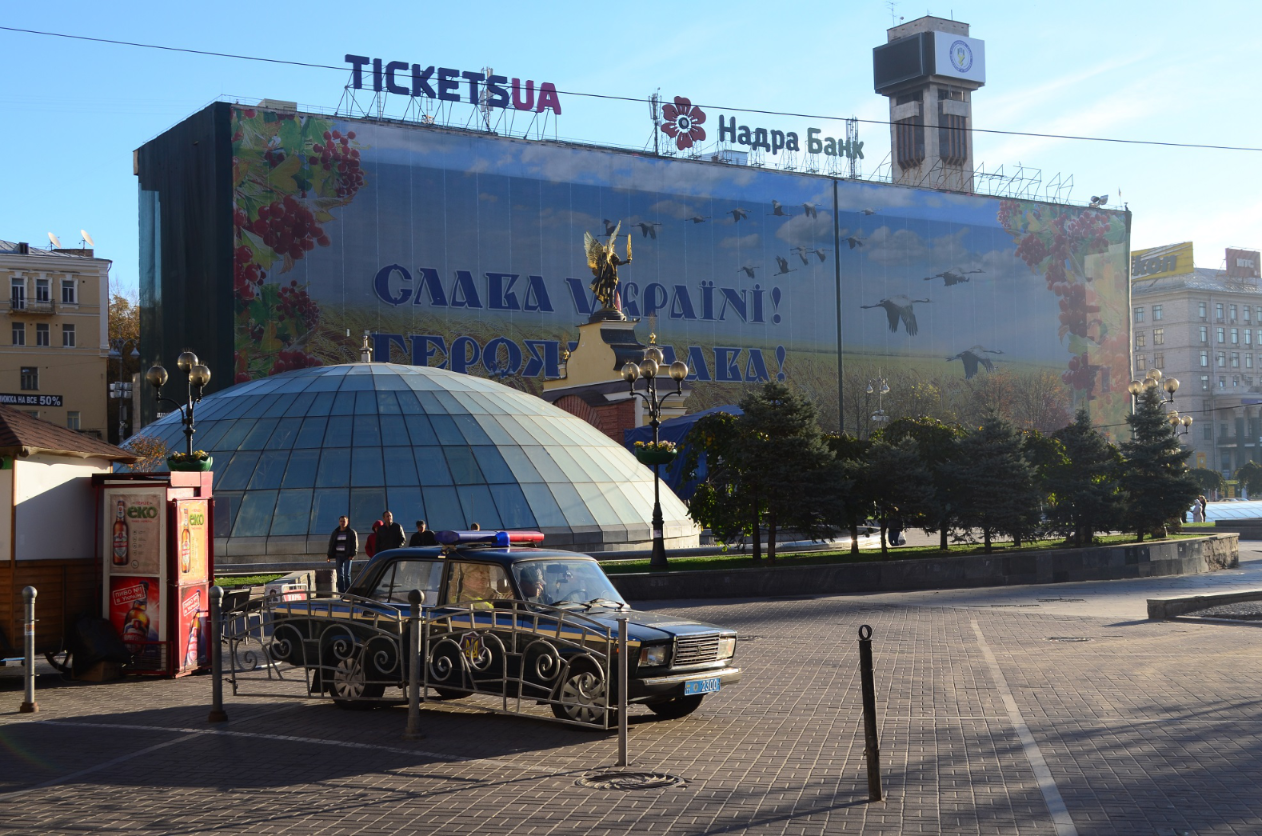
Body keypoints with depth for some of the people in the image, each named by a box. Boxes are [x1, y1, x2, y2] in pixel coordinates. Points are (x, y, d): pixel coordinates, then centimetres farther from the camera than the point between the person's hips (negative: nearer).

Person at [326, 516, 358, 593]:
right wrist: (330, 555, 8)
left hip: (347, 556, -4)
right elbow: (331, 544, 16)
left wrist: (352, 554, -13)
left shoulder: (351, 532, 1)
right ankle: (341, 592, 3)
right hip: (338, 556, 4)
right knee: (340, 575, 2)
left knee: (347, 574, -8)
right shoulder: (335, 532, 13)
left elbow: (355, 544, -3)